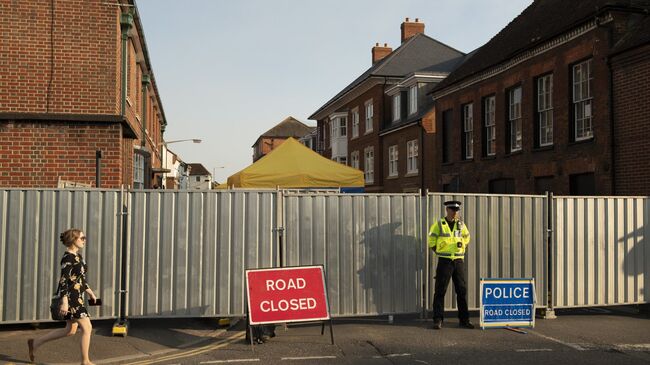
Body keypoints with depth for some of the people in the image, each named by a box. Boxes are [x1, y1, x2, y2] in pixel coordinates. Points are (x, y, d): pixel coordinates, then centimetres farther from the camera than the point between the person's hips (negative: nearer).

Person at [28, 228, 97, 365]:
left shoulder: (77, 256, 14)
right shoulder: (68, 257, -14)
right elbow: (64, 280, -19)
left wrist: (90, 292, 21)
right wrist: (64, 302, -23)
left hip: (76, 297, 10)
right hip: (70, 297, -10)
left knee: (70, 330, 16)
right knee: (87, 327, -7)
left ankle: (35, 342, 27)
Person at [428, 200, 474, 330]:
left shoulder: (461, 224, 9)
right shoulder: (439, 224, -3)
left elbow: (466, 237, 24)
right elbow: (431, 241, 4)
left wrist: (462, 250, 14)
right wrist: (440, 252, 5)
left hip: (459, 261, 4)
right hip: (444, 262, -4)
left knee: (462, 290, 5)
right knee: (440, 291, -3)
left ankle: (464, 320, 14)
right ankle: (438, 320, 2)